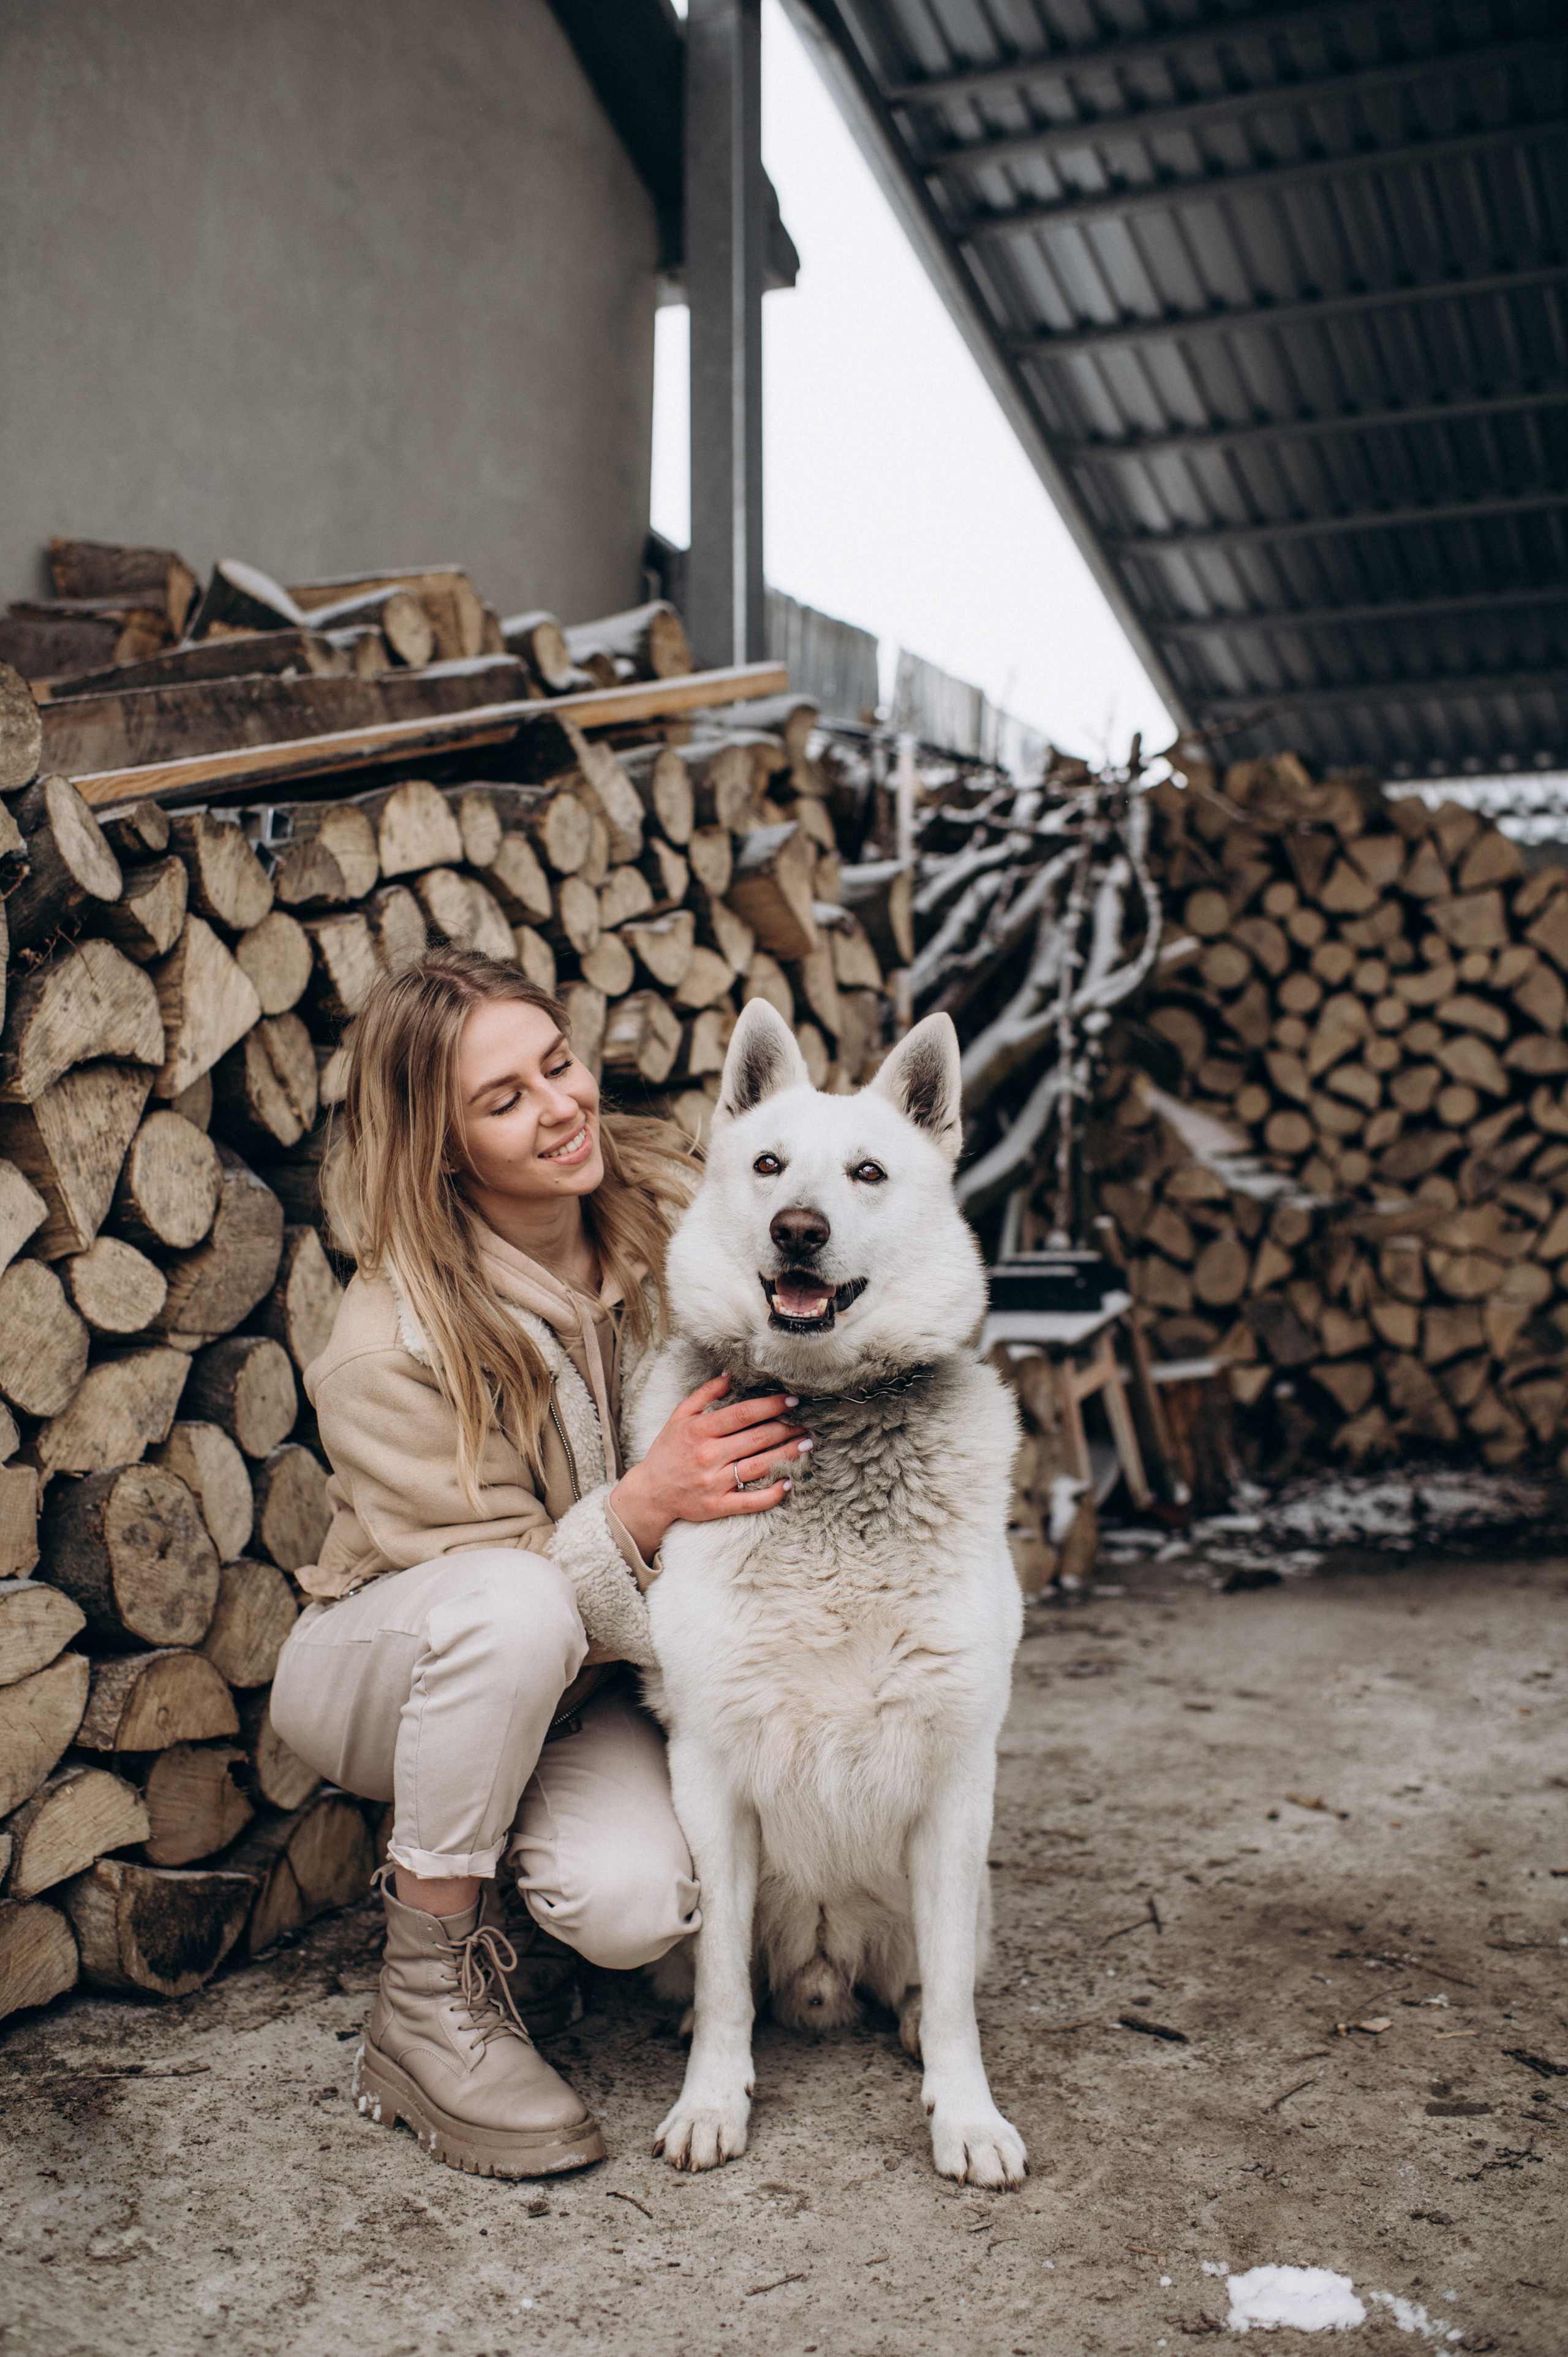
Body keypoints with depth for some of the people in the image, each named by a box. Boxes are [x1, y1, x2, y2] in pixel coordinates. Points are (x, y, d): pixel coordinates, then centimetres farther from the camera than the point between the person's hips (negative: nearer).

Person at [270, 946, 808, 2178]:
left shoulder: (671, 1203, -13)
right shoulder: (392, 1348, -25)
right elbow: (500, 1579, -23)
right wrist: (642, 1506, -40)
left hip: (593, 1679, 3)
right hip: (392, 1666, -3)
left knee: (636, 1903, -27)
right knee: (515, 1614, -39)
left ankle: (511, 1906, 12)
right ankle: (427, 2008, -17)